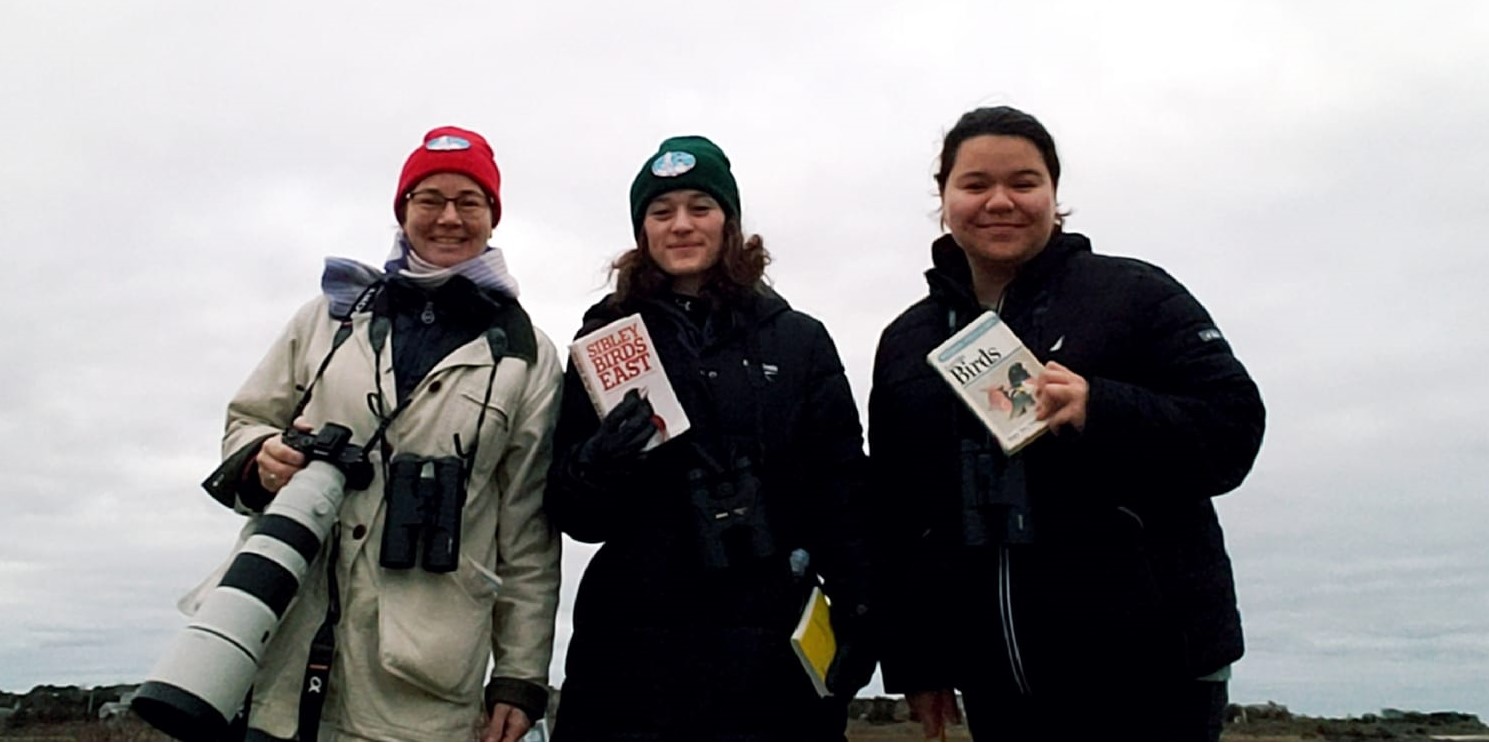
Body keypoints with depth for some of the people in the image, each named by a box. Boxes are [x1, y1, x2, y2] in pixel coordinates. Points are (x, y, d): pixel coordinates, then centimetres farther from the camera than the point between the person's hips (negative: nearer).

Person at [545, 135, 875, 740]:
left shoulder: (800, 340, 7)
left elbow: (842, 496, 4)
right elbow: (571, 513, 7)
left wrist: (858, 616, -7)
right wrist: (594, 469, -14)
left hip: (775, 644, 0)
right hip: (634, 648, 0)